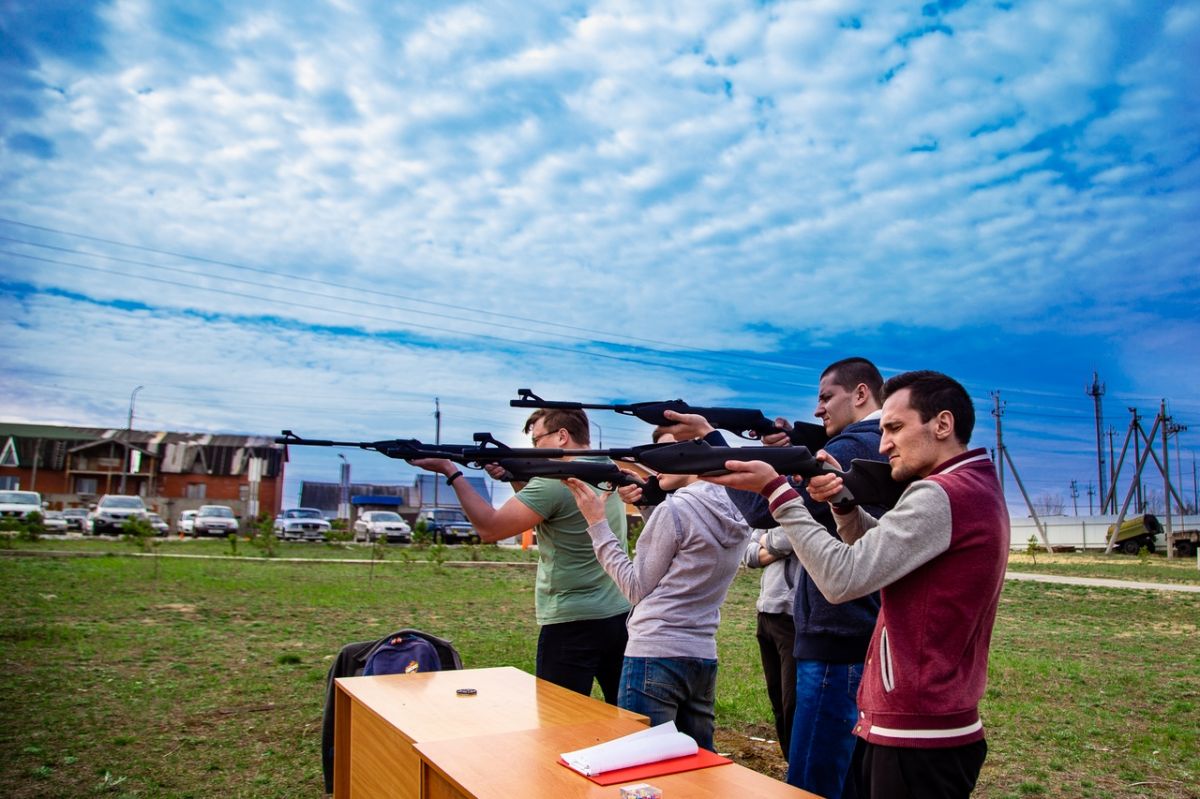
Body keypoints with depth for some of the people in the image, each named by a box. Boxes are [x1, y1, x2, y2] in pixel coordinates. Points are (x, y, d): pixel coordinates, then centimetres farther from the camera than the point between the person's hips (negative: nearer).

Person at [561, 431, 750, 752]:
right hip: (703, 658, 8)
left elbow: (637, 588, -6)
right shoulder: (734, 516, 9)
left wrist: (597, 523, -1)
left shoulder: (675, 508, -12)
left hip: (656, 656, -8)